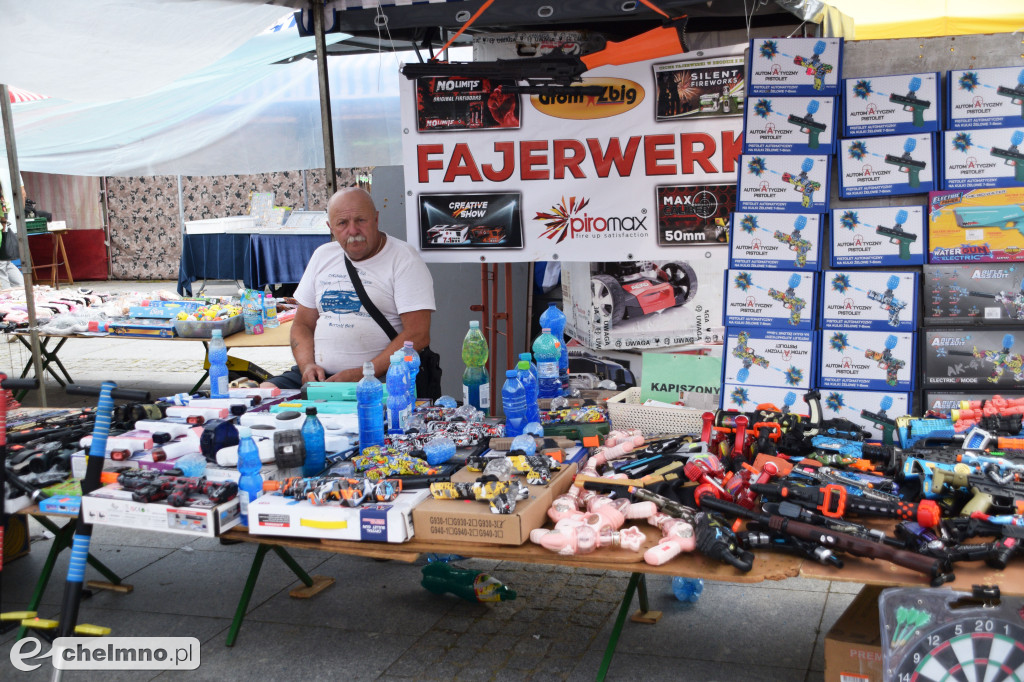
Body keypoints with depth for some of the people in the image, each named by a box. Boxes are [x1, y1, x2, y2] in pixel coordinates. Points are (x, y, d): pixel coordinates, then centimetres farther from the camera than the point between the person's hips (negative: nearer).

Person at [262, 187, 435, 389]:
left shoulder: (403, 259, -3)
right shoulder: (323, 256, 17)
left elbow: (418, 335, -12)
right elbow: (302, 324, 21)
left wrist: (361, 374, -18)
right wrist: (307, 365, 0)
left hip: (379, 378, -6)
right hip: (319, 374, 6)